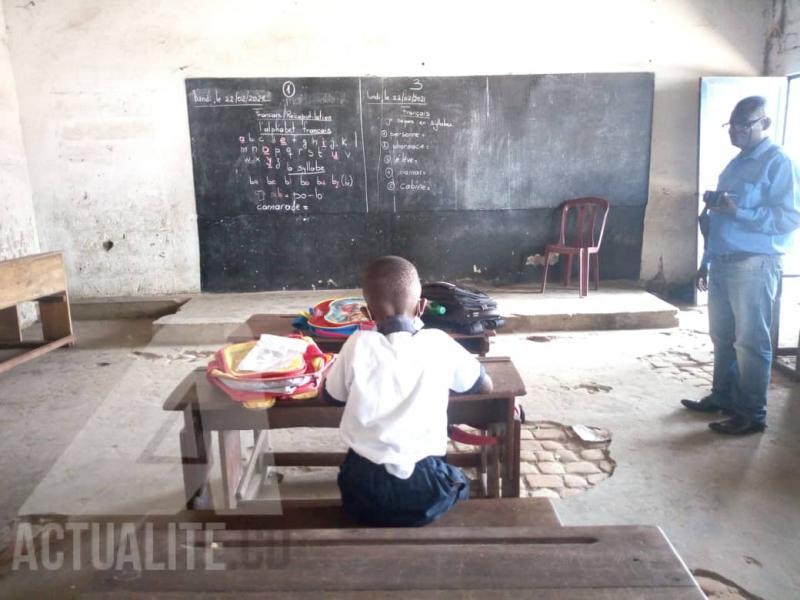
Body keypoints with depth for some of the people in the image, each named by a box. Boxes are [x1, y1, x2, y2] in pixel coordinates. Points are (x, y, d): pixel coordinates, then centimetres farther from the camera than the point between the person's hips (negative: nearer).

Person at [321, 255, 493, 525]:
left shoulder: (358, 344, -5)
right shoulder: (438, 343, -4)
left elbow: (329, 395, 13)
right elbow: (486, 385, 12)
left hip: (362, 491, 1)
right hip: (423, 493, 0)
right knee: (459, 483, 32)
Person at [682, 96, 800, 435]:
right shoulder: (735, 165, 18)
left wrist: (737, 212, -24)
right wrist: (706, 262, 19)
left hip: (754, 265, -8)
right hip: (723, 263, 8)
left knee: (751, 341, -3)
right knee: (722, 336, 14)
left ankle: (752, 414, 6)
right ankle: (722, 397, 27)